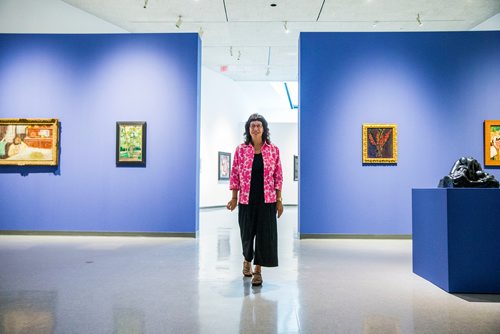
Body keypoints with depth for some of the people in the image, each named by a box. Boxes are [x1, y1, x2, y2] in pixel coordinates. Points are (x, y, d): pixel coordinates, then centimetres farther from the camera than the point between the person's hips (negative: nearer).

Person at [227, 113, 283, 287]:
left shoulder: (273, 150, 1)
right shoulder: (241, 150, 0)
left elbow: (278, 176, 2)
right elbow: (234, 175, 3)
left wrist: (279, 200, 0)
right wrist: (234, 198, 0)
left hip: (267, 200, 0)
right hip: (246, 200, 0)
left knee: (265, 234, 0)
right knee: (247, 233, 12)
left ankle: (258, 270, 14)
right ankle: (247, 261, 41)